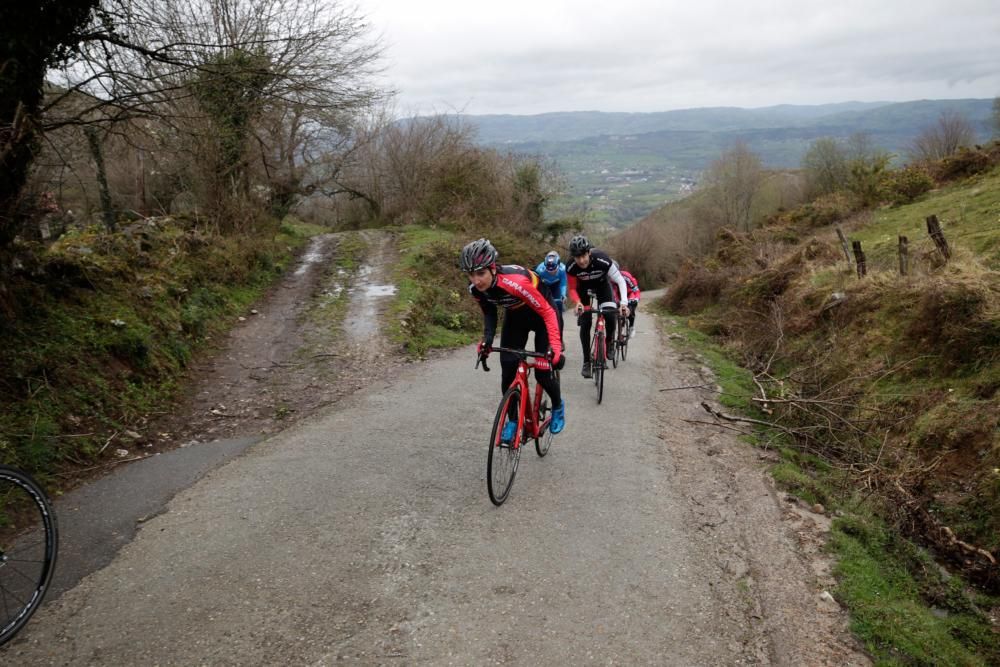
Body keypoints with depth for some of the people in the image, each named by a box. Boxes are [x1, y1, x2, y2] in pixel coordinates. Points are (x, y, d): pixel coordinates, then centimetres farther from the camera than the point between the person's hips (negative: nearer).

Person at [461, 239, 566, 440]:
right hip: (515, 316, 5)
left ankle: (558, 405, 24)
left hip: (541, 314, -5)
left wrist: (556, 348, -39)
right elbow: (489, 313, -1)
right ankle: (512, 419, 13)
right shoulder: (475, 288, -22)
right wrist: (487, 340, -16)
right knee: (507, 369, -5)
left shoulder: (515, 281, -41)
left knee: (542, 373, -7)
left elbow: (547, 312, -33)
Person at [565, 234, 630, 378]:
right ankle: (586, 362, 2)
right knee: (585, 324, -8)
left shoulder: (602, 260, -39)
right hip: (584, 287, 1)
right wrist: (577, 302, -38)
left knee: (611, 316, -21)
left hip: (602, 284, -1)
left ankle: (609, 342, 10)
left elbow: (620, 280, -33)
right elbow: (572, 288, -17)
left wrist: (624, 302, -44)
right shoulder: (571, 268, -32)